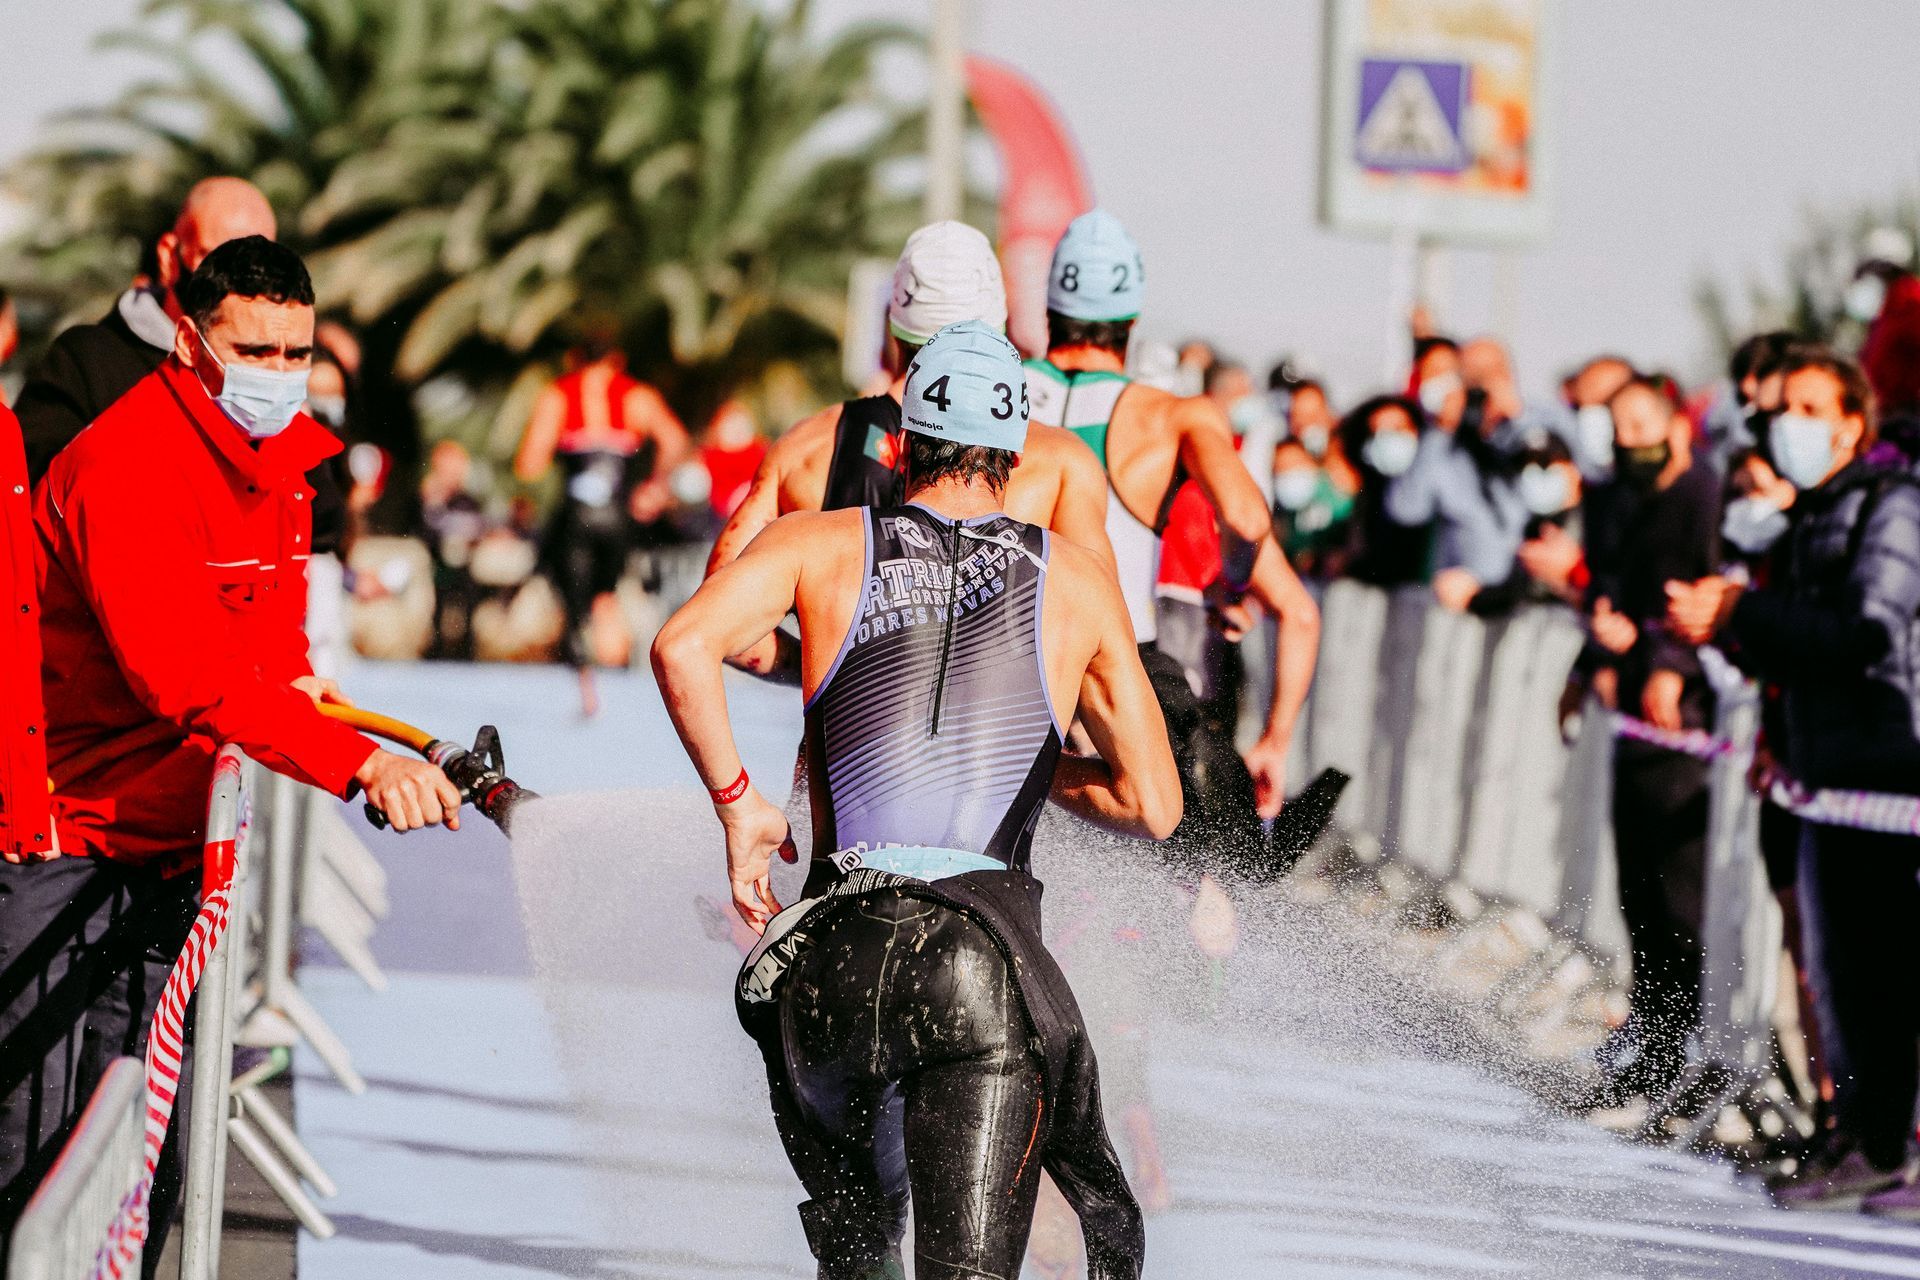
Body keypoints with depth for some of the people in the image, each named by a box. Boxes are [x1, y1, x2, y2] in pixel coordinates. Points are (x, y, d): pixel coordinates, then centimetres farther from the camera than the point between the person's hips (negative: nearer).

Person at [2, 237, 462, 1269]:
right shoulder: (126, 467, -24)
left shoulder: (282, 454, 6)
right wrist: (358, 760, -47)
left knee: (147, 1147, 8)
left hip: (166, 839, 9)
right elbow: (184, 674, -38)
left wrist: (289, 672, 3)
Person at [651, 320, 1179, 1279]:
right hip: (989, 968, -1)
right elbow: (1152, 805, 11)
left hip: (841, 955, 2)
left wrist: (737, 805, 5)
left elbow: (683, 647, -6)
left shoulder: (822, 543, 12)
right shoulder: (1075, 580, 13)